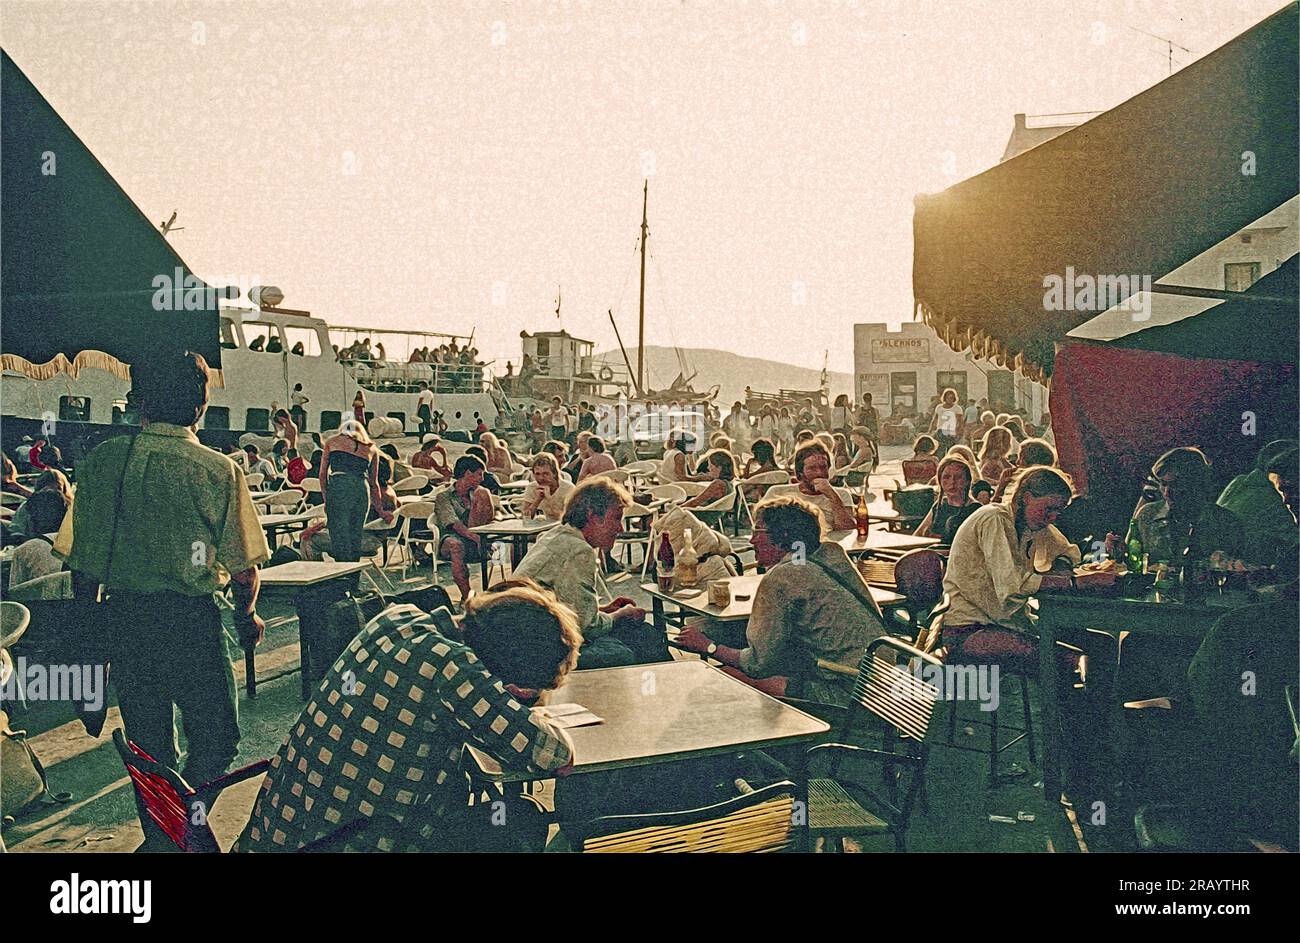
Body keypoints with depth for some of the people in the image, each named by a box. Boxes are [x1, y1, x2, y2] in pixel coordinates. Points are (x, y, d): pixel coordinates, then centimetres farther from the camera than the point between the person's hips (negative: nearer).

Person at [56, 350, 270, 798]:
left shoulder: (101, 460, -1)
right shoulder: (218, 470, -10)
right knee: (215, 741, 9)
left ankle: (160, 828, 26)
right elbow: (243, 568, -8)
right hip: (191, 617, -4)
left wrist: (90, 619, 19)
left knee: (148, 743, 18)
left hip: (122, 617, 4)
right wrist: (248, 615, 12)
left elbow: (79, 559, 3)